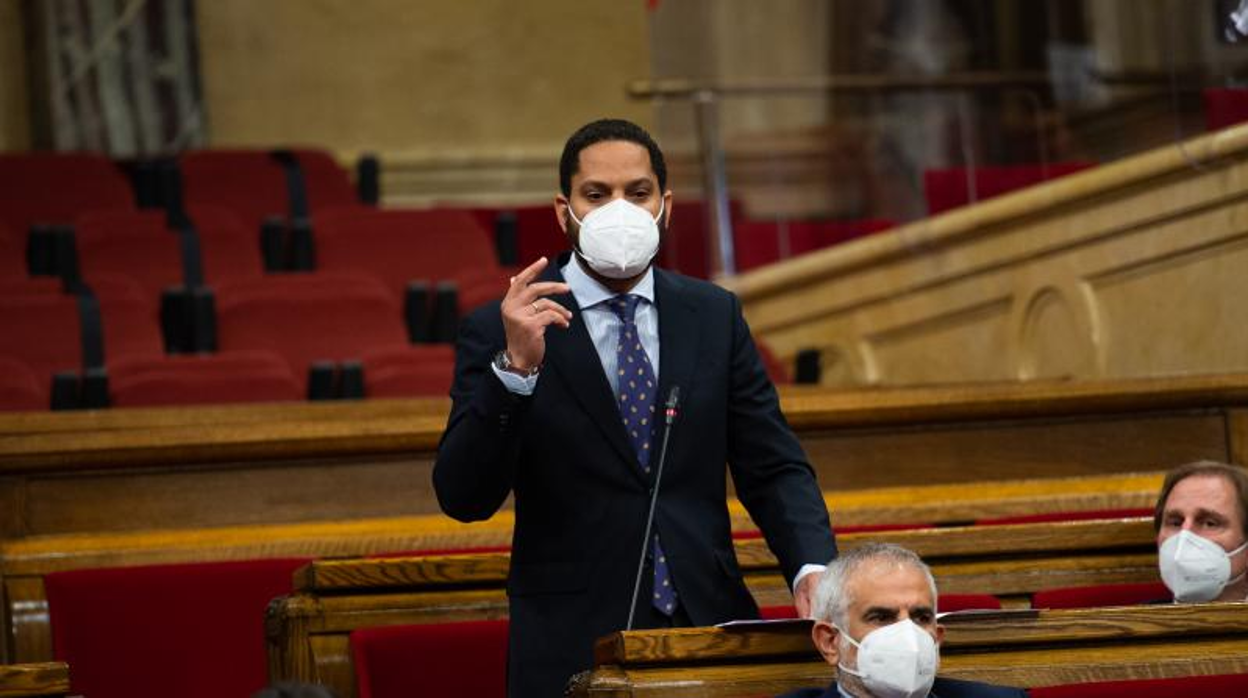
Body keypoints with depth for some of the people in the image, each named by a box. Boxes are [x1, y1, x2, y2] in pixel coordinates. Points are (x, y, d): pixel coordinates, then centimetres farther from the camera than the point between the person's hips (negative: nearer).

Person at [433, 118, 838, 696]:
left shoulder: (714, 316, 7)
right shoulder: (498, 332, -4)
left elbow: (773, 468, 6)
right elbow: (463, 498, -12)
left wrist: (812, 567, -12)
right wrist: (515, 368, -24)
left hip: (706, 625, 3)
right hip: (573, 647, -3)